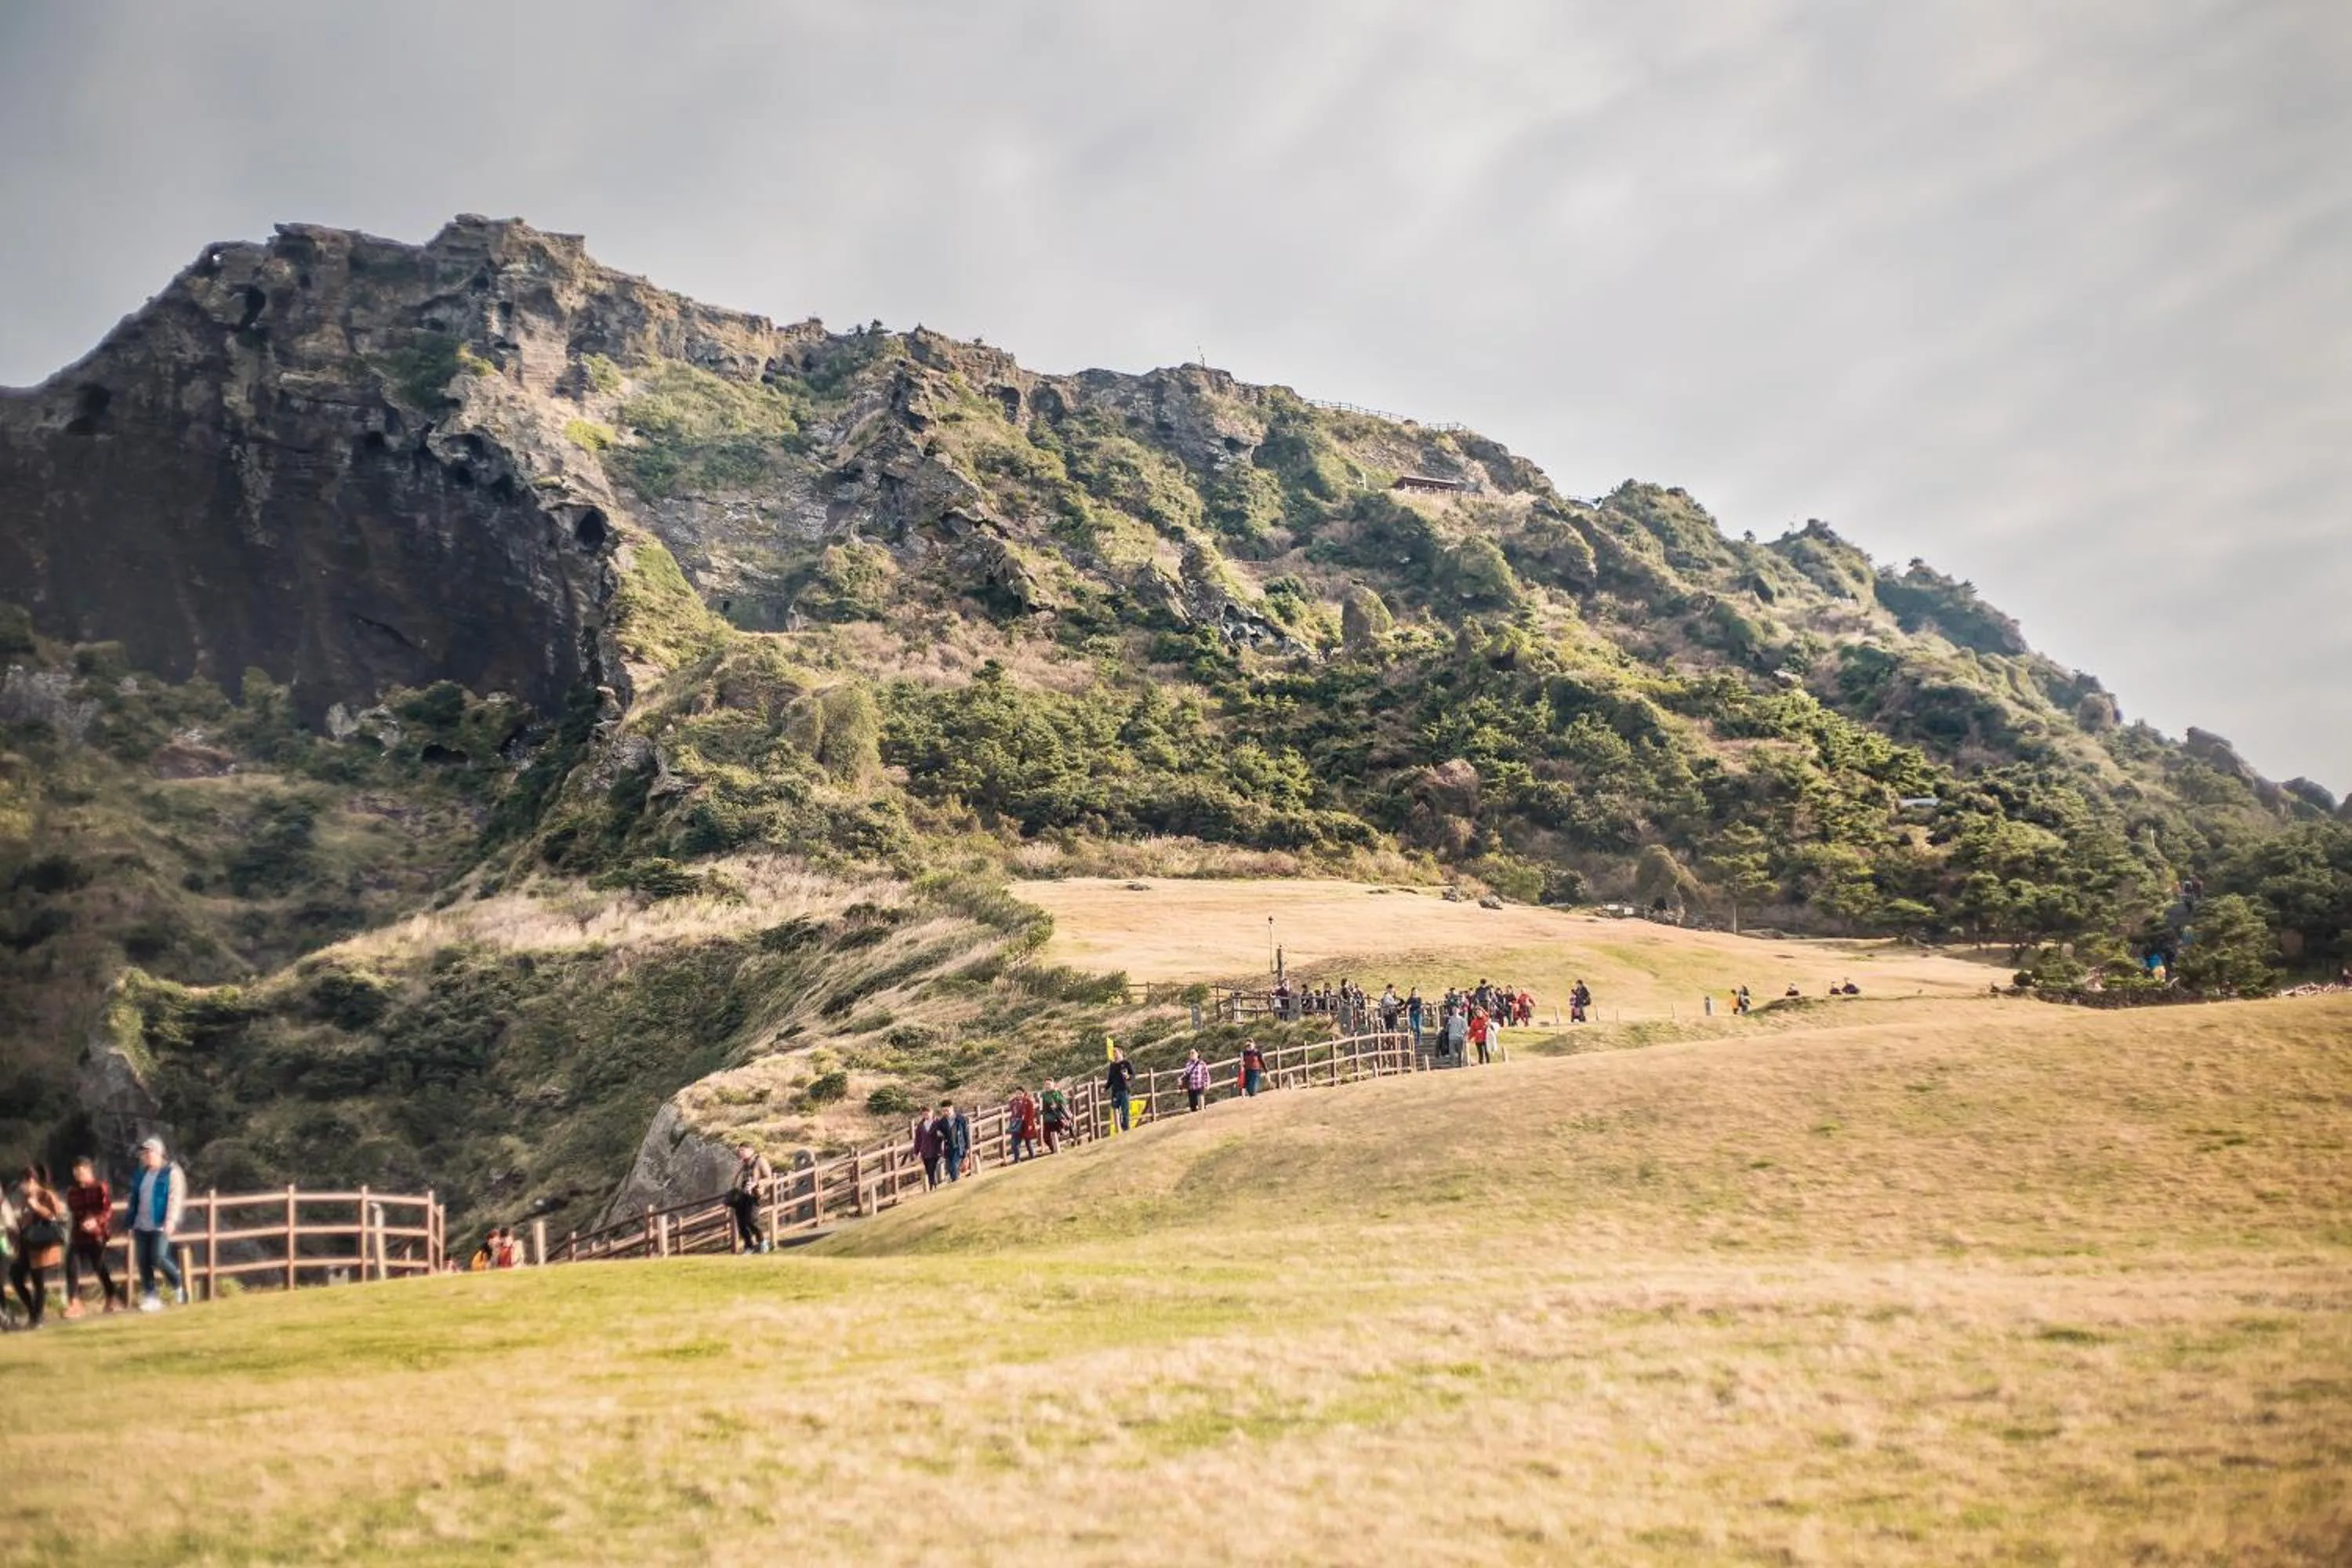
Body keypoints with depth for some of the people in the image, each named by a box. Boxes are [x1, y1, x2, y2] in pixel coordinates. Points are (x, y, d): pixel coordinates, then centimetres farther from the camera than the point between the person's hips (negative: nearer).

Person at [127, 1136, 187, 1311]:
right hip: (141, 1226, 7)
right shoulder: (141, 1175, 17)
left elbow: (175, 1198, -12)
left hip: (160, 1225, -7)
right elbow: (135, 1199, 20)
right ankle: (150, 1298, 9)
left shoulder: (171, 1172, -4)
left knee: (158, 1258, -17)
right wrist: (132, 1223, 16)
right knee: (143, 1262, 3)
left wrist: (171, 1220, -22)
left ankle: (179, 1285, 6)